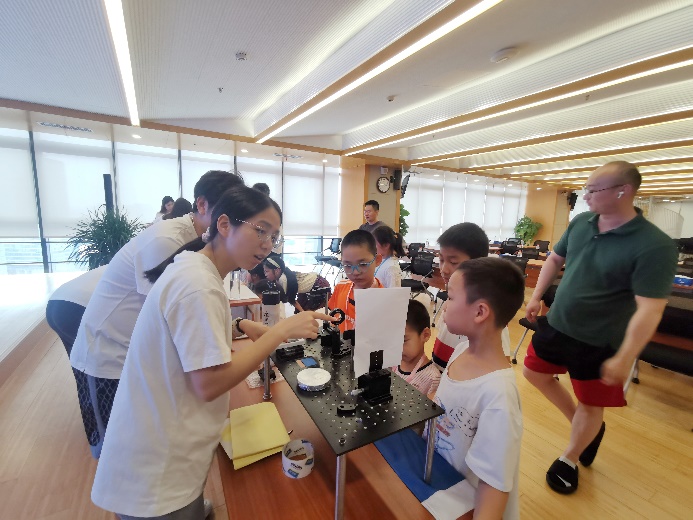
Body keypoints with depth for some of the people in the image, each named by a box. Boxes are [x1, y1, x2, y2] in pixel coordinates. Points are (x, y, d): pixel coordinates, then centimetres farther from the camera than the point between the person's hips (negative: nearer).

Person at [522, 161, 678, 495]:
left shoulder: (655, 246, -22)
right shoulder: (580, 223, -4)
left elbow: (649, 310, -24)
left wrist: (623, 359, -25)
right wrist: (536, 297, 4)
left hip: (599, 343, -6)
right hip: (556, 325, 6)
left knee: (591, 406, 14)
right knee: (534, 373, 20)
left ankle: (568, 461, 40)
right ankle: (583, 425, 42)